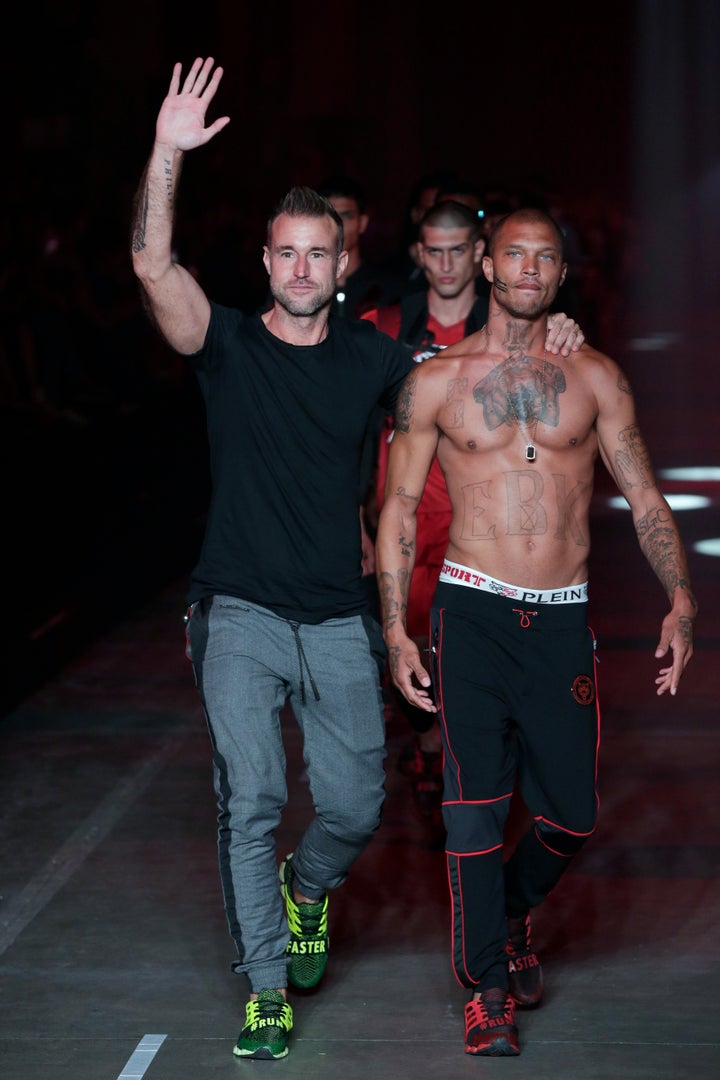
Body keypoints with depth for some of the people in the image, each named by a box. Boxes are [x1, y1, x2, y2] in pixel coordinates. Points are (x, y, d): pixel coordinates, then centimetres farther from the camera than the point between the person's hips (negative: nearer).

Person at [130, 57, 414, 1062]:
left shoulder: (370, 355, 5)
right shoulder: (229, 347, -2)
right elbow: (153, 266, -18)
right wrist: (167, 153, -29)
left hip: (339, 621, 3)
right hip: (240, 614, -2)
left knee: (355, 806, 7)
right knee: (250, 801, -8)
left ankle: (307, 887, 41)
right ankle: (267, 989, 6)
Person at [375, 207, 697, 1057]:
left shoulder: (594, 378, 7)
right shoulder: (435, 382, 4)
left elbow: (643, 497, 7)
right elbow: (398, 508, 7)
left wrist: (679, 598, -6)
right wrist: (395, 629, -1)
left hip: (563, 616, 2)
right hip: (472, 611, -2)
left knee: (570, 813, 4)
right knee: (475, 801, -6)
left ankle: (512, 913, 36)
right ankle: (487, 985, 9)